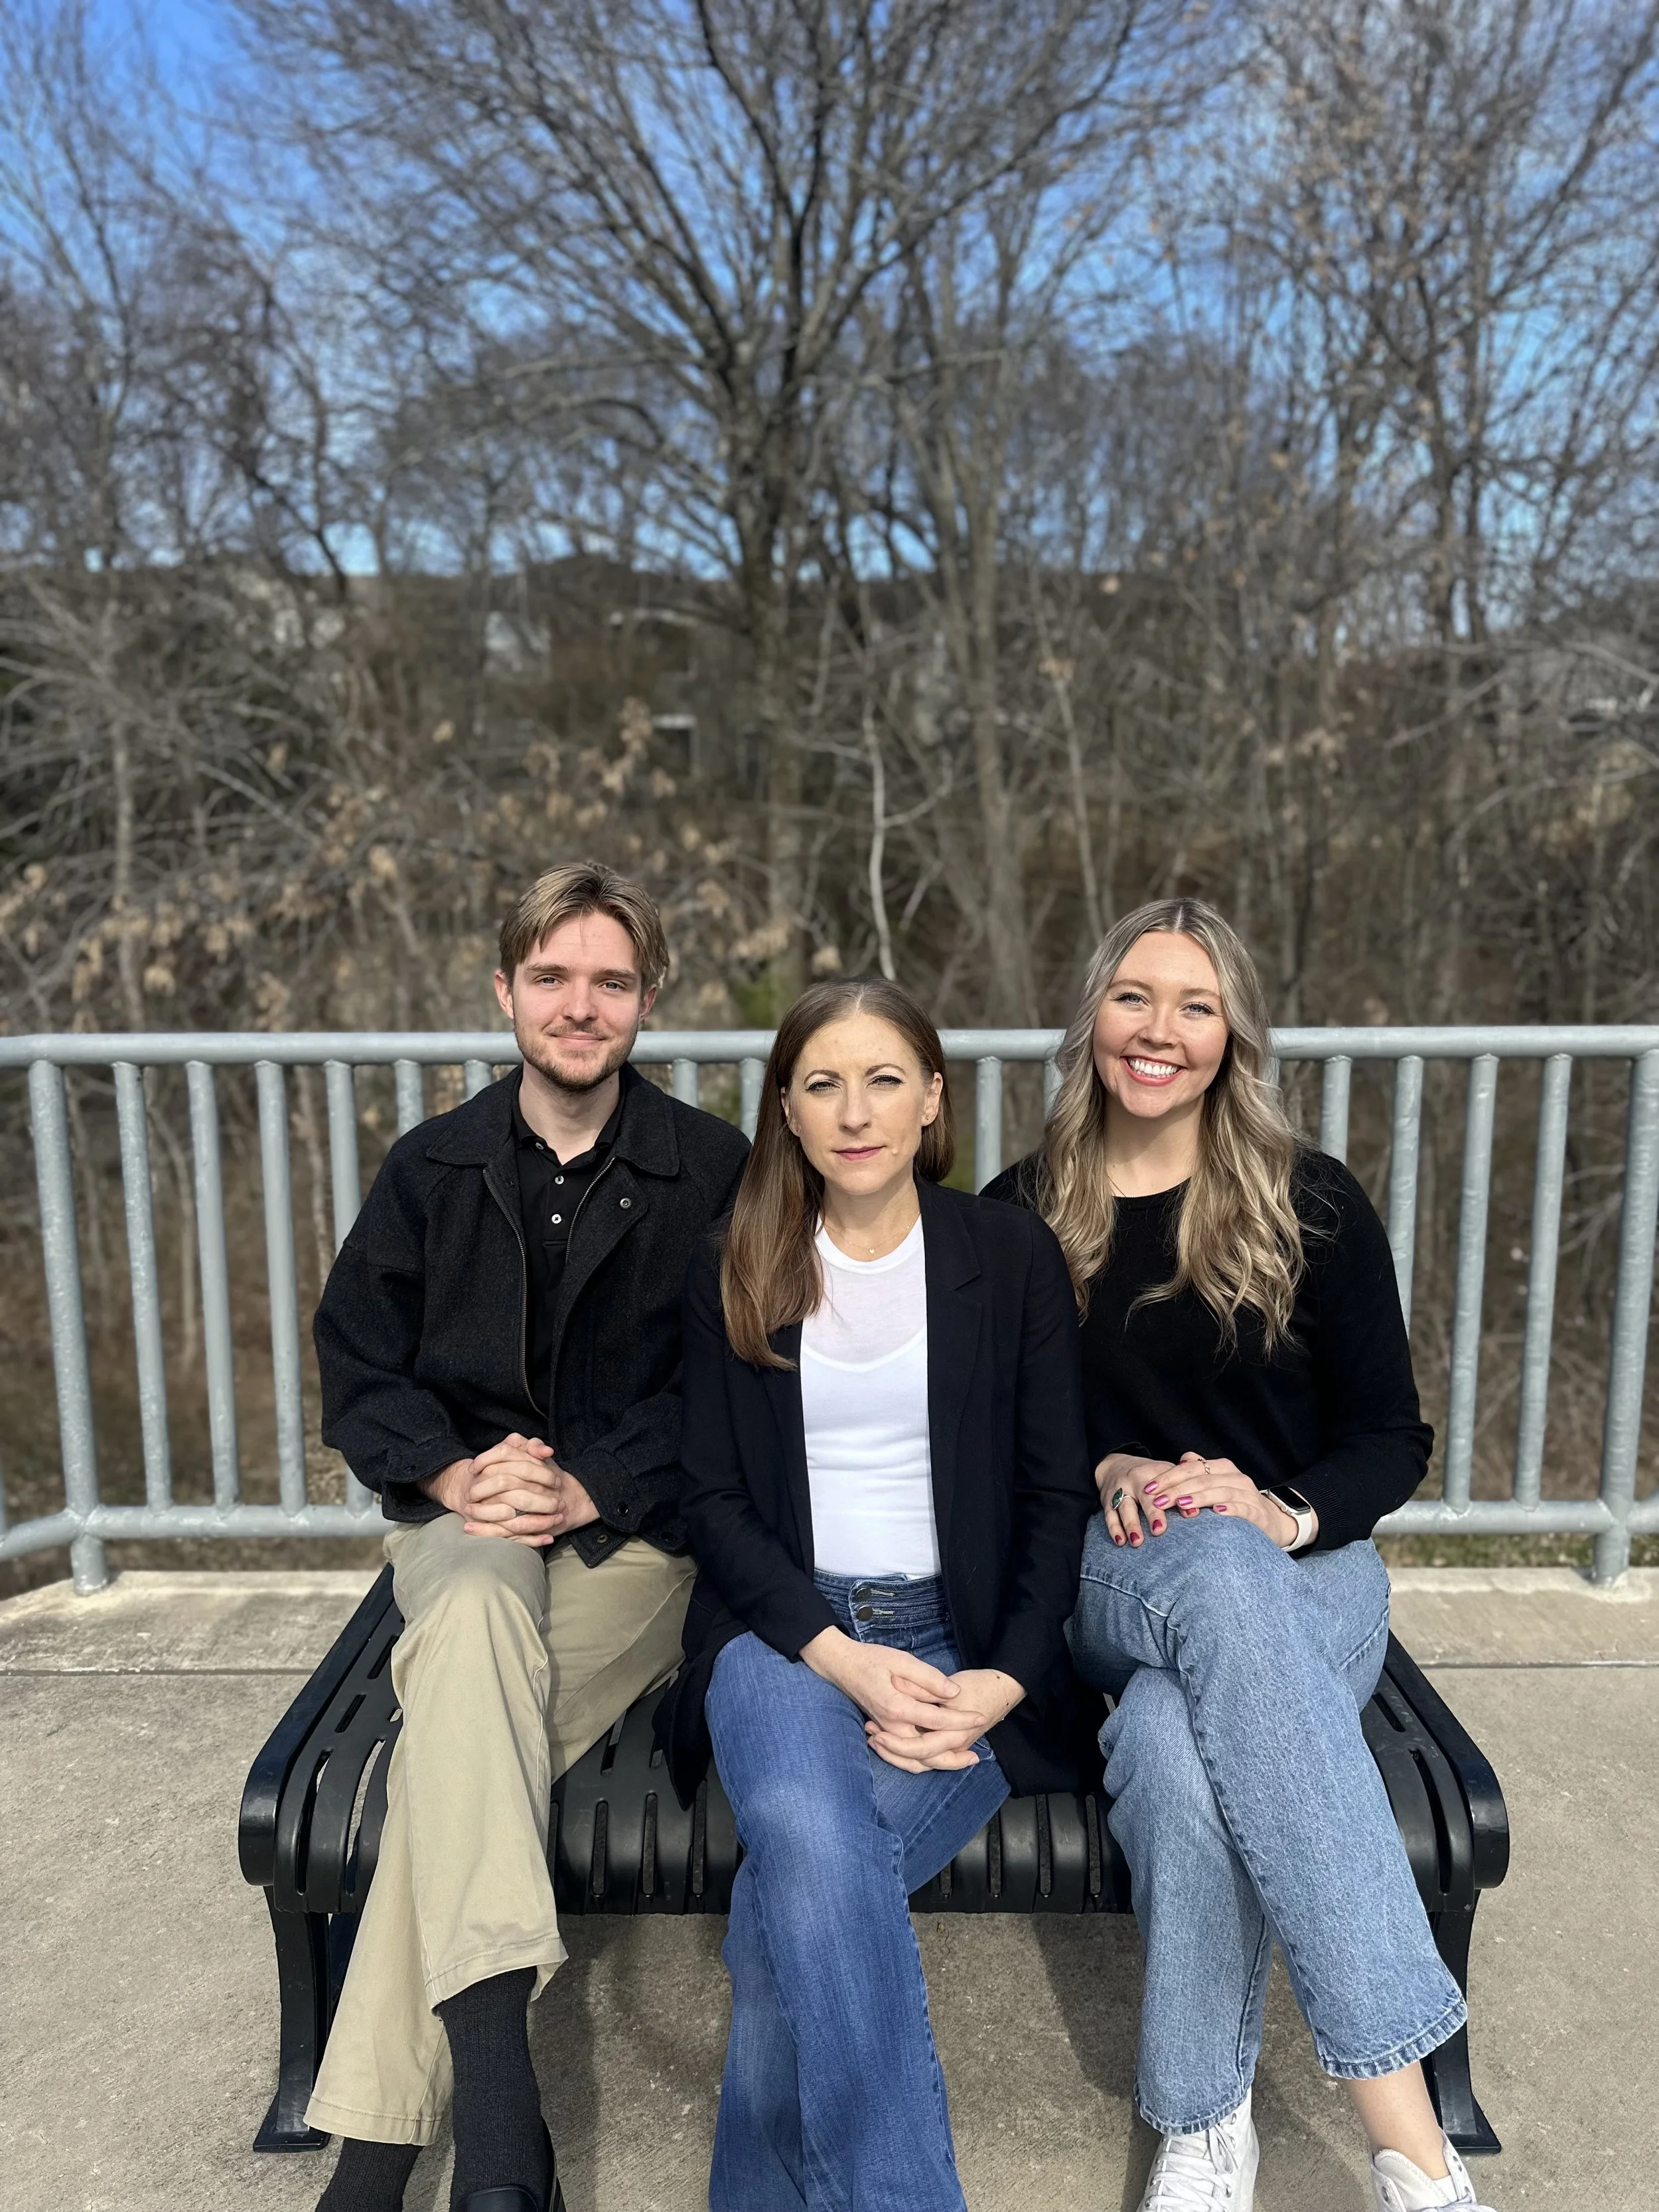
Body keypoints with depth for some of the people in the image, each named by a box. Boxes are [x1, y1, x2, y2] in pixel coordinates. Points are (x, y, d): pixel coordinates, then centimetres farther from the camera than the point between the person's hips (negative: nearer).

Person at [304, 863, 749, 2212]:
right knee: (477, 1595, -35)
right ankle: (495, 2090, -41)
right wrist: (453, 1470, -13)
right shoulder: (432, 1168, 10)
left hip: (638, 1534, -1)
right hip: (461, 1527, 2)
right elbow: (355, 1366, 7)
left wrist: (591, 1488, -17)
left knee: (457, 1724, -28)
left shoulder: (713, 1173, 2)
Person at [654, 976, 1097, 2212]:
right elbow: (714, 1502, 1)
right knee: (809, 1831, -33)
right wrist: (844, 1658, -14)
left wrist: (1010, 1678, -12)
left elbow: (1058, 1493, 3)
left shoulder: (1013, 1257, 3)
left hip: (963, 1645, 0)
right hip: (784, 1632, 1)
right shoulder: (734, 1275, 6)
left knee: (797, 1893, -28)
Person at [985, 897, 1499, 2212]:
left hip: (1307, 1571, 0)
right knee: (1214, 1568, -39)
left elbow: (1393, 1443, 3)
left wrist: (1283, 1509, -17)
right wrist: (1109, 1475, -8)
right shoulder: (1022, 1214, 7)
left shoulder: (1315, 1204, 3)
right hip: (1109, 1581, 1)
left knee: (1179, 1739, -37)